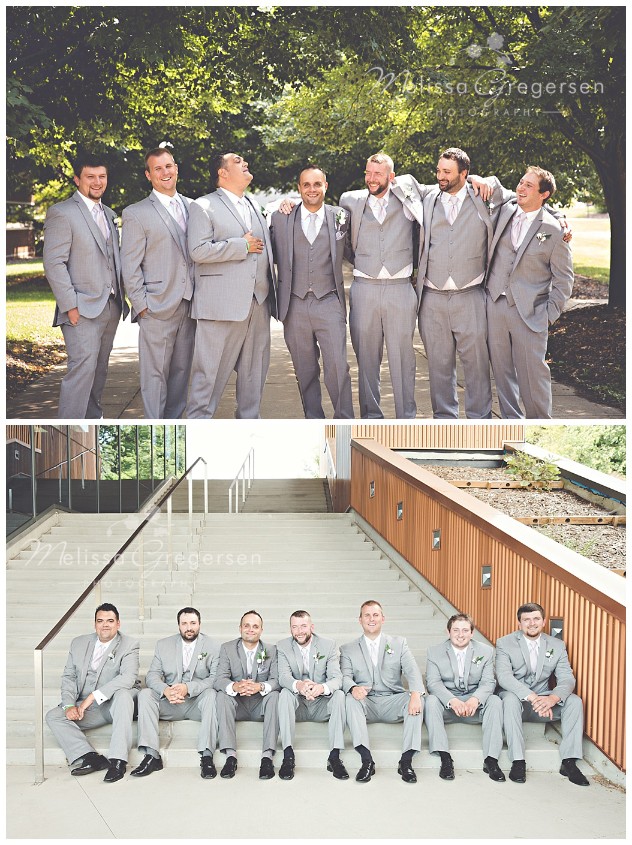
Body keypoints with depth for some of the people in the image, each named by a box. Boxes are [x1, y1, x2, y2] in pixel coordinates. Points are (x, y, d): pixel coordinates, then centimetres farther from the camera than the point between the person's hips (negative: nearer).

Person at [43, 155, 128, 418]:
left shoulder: (108, 214, 17)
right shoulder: (62, 213, -7)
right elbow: (54, 264, -12)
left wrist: (121, 297, 10)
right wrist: (70, 305, -17)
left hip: (111, 307, 8)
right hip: (82, 308, -7)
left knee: (99, 370, 11)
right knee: (82, 369, -14)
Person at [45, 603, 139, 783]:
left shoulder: (129, 645, -4)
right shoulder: (79, 643, 11)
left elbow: (128, 678, -19)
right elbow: (68, 677, 8)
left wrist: (93, 696, -26)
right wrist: (69, 705, -11)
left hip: (114, 704, -5)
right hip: (85, 707, 5)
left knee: (122, 693, -37)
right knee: (53, 716, -17)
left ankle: (117, 760, -41)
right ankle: (90, 757, -32)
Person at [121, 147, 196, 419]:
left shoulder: (193, 207, 13)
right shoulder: (136, 213, -2)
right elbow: (130, 266, -3)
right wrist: (142, 305, -9)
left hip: (190, 305, 5)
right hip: (158, 307, -5)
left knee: (181, 371, 10)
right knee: (155, 373, -2)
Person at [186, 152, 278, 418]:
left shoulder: (254, 206, 21)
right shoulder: (203, 207, -2)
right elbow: (198, 251, -15)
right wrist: (242, 246, -13)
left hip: (259, 303, 7)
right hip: (222, 303, -7)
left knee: (254, 370, 11)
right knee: (211, 371, -4)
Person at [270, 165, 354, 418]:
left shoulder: (340, 217, 6)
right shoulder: (280, 218, 7)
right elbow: (272, 256, 14)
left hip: (328, 303, -1)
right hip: (295, 305, 1)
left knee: (337, 367, -10)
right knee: (305, 371, 7)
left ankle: (344, 424, -1)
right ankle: (314, 422, 17)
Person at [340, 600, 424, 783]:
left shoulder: (399, 643, 12)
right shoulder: (348, 650, 12)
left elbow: (412, 671, -3)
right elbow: (345, 677, -3)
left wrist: (415, 693, -26)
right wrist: (353, 688, -29)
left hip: (393, 702, 0)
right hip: (365, 703, 0)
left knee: (416, 700, -30)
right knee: (350, 699, -33)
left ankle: (406, 761, -26)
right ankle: (366, 760, -34)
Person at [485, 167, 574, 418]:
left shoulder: (554, 230, -4)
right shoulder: (504, 211, 7)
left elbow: (563, 278, 1)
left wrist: (550, 313, -4)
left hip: (529, 312, -4)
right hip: (495, 305, 4)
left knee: (533, 371, -3)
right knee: (501, 370, 9)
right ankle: (512, 420, 21)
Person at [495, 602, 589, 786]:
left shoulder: (557, 645, 4)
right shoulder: (505, 644, -6)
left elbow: (567, 679, -6)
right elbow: (503, 677, -20)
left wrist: (553, 698, -30)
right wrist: (532, 697, -34)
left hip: (544, 701, 3)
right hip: (517, 698, -3)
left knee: (574, 701, -21)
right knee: (510, 698, -36)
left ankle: (569, 762, -19)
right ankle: (518, 762, -32)